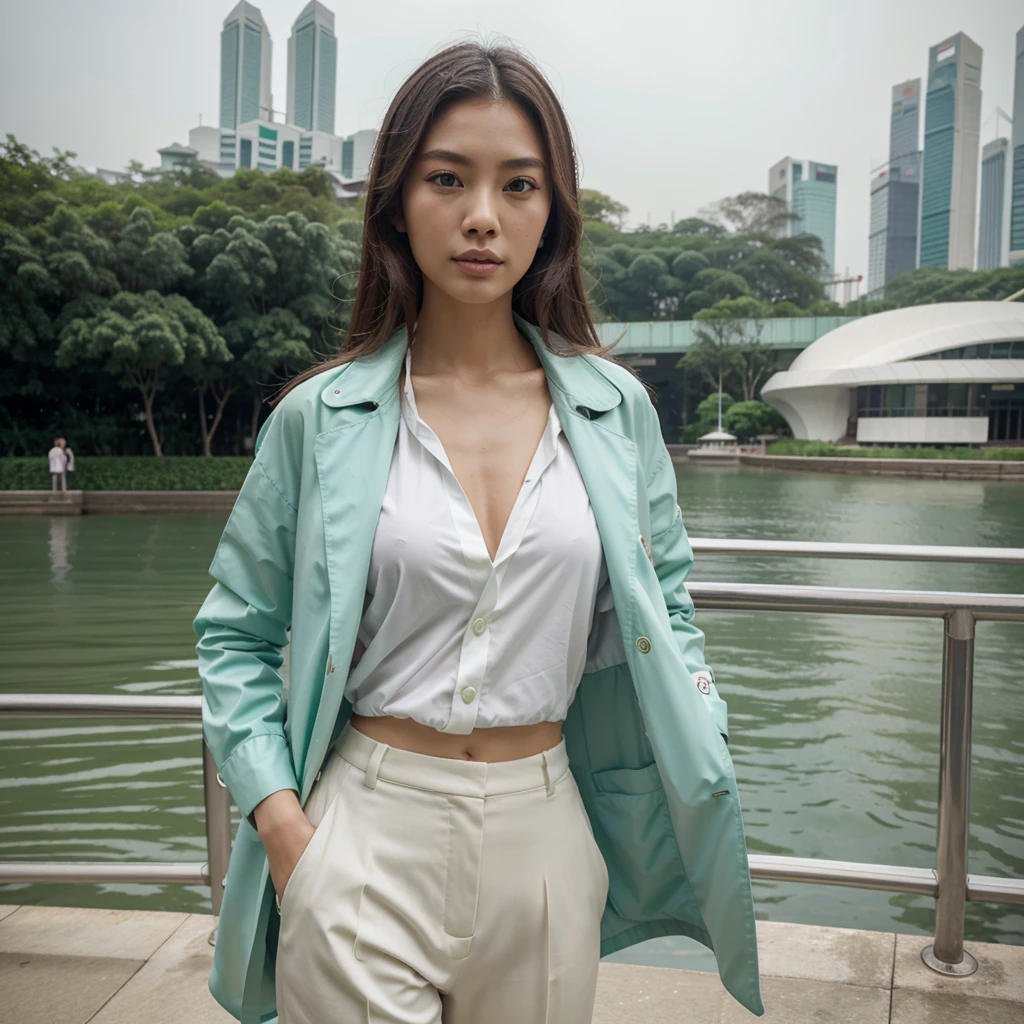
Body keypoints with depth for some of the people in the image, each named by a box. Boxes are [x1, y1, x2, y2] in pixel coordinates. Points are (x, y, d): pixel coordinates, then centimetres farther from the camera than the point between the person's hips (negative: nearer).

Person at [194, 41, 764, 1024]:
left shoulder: (615, 407, -1)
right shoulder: (321, 416, -6)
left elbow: (663, 607, 10)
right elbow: (236, 632, 3)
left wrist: (703, 779, 0)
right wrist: (281, 821, -7)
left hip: (543, 832, 2)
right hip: (365, 829, -2)